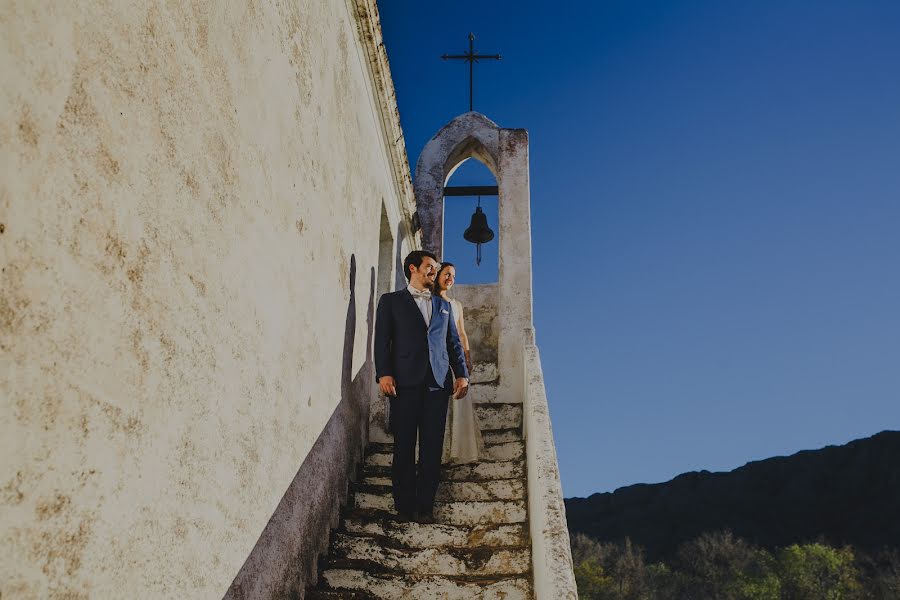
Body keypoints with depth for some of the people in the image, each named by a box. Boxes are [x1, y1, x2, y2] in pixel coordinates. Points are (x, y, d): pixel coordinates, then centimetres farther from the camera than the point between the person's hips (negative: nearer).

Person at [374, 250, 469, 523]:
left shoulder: (444, 305, 22)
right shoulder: (391, 301, 11)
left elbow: (454, 343, 18)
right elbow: (382, 339, 2)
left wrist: (462, 374, 5)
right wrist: (383, 374, -10)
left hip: (438, 383, 3)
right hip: (405, 382, -3)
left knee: (432, 447, 1)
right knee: (404, 446, 0)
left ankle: (425, 506, 6)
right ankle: (404, 506, 7)